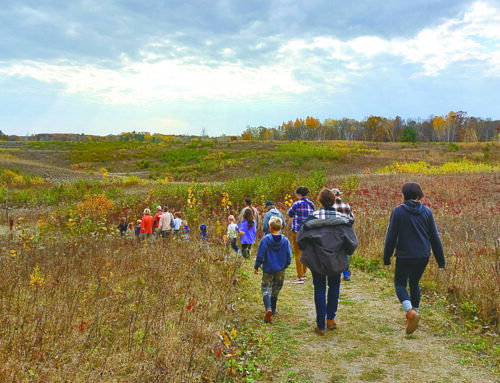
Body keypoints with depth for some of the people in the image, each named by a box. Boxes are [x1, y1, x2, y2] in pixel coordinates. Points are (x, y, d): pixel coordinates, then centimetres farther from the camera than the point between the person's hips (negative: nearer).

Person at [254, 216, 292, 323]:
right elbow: (289, 256, 0)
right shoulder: (285, 240, -7)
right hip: (280, 270, 3)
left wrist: (256, 267, 3)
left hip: (268, 269, -3)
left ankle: (268, 308, -20)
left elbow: (260, 255, -10)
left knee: (266, 289, 3)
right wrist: (285, 266, 18)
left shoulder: (265, 240, -14)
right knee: (276, 290, 18)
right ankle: (273, 309, 29)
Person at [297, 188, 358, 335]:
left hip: (317, 261, -1)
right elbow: (352, 243, -8)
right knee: (334, 286, 24)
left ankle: (321, 326, 12)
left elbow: (300, 239, -10)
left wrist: (307, 251, 10)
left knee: (319, 290, 10)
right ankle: (331, 319, 24)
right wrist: (346, 253, 12)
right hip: (336, 261, 1)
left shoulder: (312, 217, -10)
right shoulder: (342, 219, -7)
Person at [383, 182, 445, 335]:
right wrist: (441, 260, 12)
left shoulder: (398, 211, -8)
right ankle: (414, 312, 27)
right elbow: (434, 237, 6)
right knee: (414, 283, 21)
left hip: (405, 256, -4)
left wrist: (386, 257, 4)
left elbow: (391, 237, -7)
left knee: (400, 284, 7)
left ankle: (411, 312, -17)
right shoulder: (426, 211, 2)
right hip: (423, 256, 4)